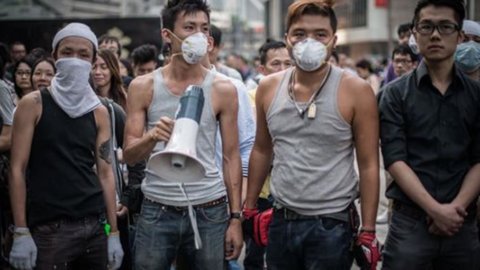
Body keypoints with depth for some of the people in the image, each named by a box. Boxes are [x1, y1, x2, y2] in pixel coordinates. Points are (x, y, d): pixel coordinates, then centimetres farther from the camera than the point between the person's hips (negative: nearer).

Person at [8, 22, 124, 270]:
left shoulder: (99, 112, 8)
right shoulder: (32, 104, -1)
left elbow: (105, 173, 8)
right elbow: (18, 169, -4)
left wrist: (113, 232, 4)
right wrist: (21, 232, -10)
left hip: (93, 225, 3)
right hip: (47, 229, -3)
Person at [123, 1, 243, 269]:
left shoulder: (223, 89, -1)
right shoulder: (143, 87, 0)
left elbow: (232, 157, 2)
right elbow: (129, 155, -1)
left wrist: (235, 218, -1)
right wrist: (152, 137, -23)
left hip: (209, 210, 0)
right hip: (157, 211, 0)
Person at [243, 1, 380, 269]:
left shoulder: (356, 91, -10)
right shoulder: (268, 88, 2)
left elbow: (369, 165, -7)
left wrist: (368, 231, -9)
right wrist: (249, 207, 12)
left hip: (331, 225, -4)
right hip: (281, 221, 4)